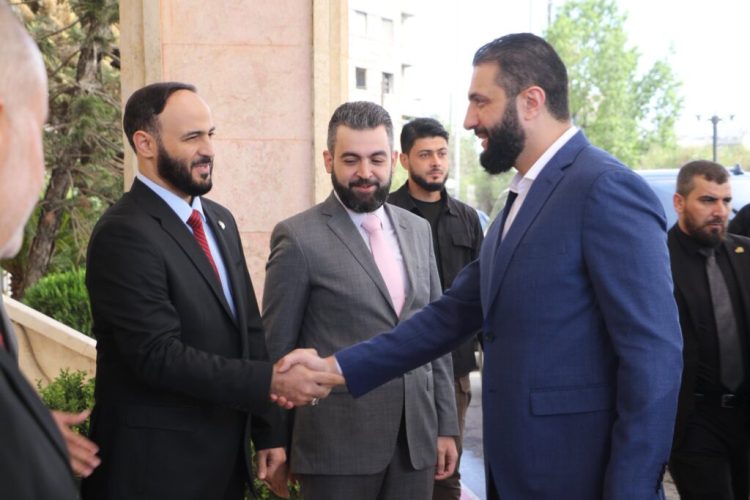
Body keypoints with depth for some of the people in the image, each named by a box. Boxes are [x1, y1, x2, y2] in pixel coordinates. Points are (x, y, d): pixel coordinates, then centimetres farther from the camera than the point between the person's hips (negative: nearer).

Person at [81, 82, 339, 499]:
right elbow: (160, 356, -22)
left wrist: (269, 434, 9)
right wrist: (272, 381, -23)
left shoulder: (220, 220, 10)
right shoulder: (124, 234, -17)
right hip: (159, 465, -7)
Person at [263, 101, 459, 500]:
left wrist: (446, 425, 10)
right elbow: (277, 351, -3)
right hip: (337, 447, -5)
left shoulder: (417, 229, 10)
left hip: (417, 440, 5)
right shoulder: (298, 238, -7)